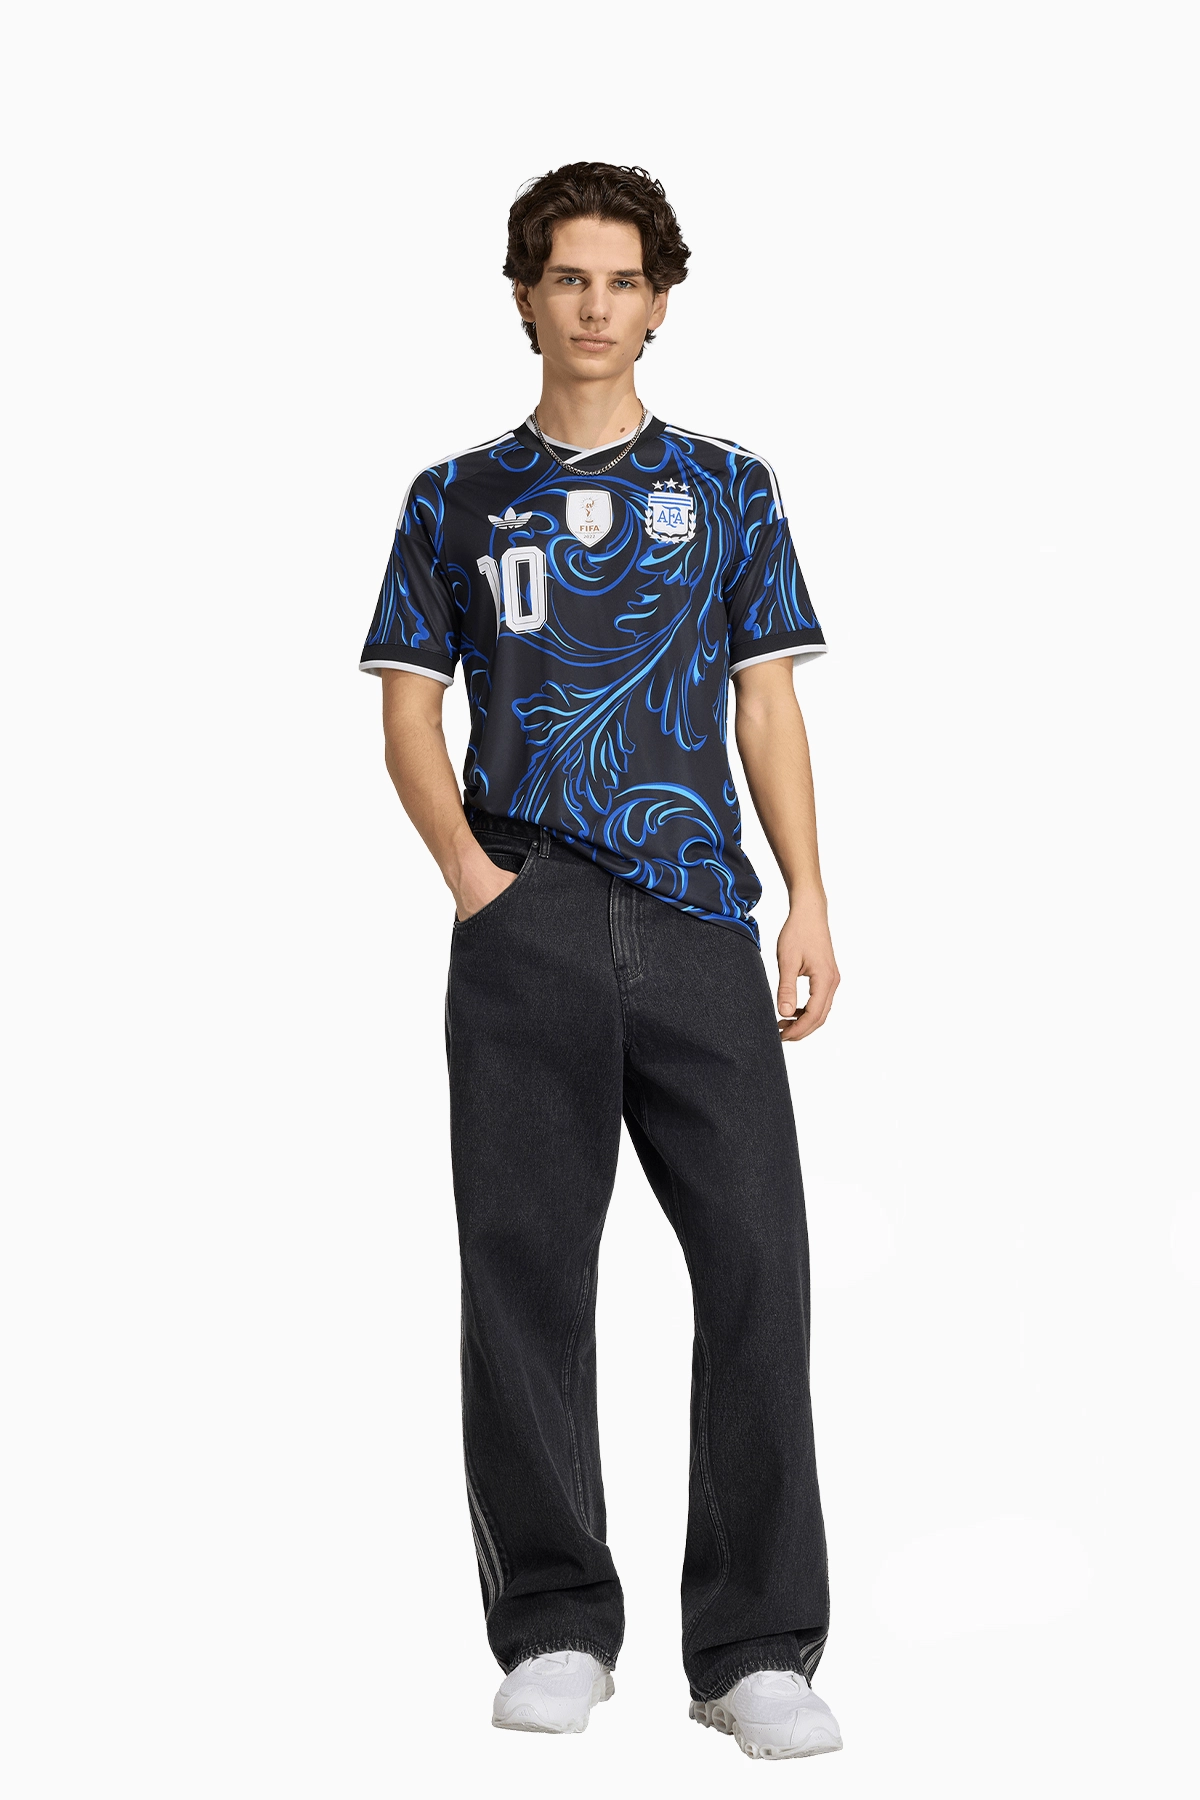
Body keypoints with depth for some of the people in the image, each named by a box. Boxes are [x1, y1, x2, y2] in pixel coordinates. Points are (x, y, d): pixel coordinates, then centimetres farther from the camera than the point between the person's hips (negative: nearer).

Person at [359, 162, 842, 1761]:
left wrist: (811, 898, -1)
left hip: (700, 918, 0)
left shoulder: (727, 487, 15)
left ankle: (757, 1646, 0)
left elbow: (769, 704, 11)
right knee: (527, 1267, 0)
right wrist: (466, 867, -6)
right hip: (529, 920, 0)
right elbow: (410, 708, 11)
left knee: (757, 1262, -7)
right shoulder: (459, 500, 14)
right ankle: (556, 1628, 11)